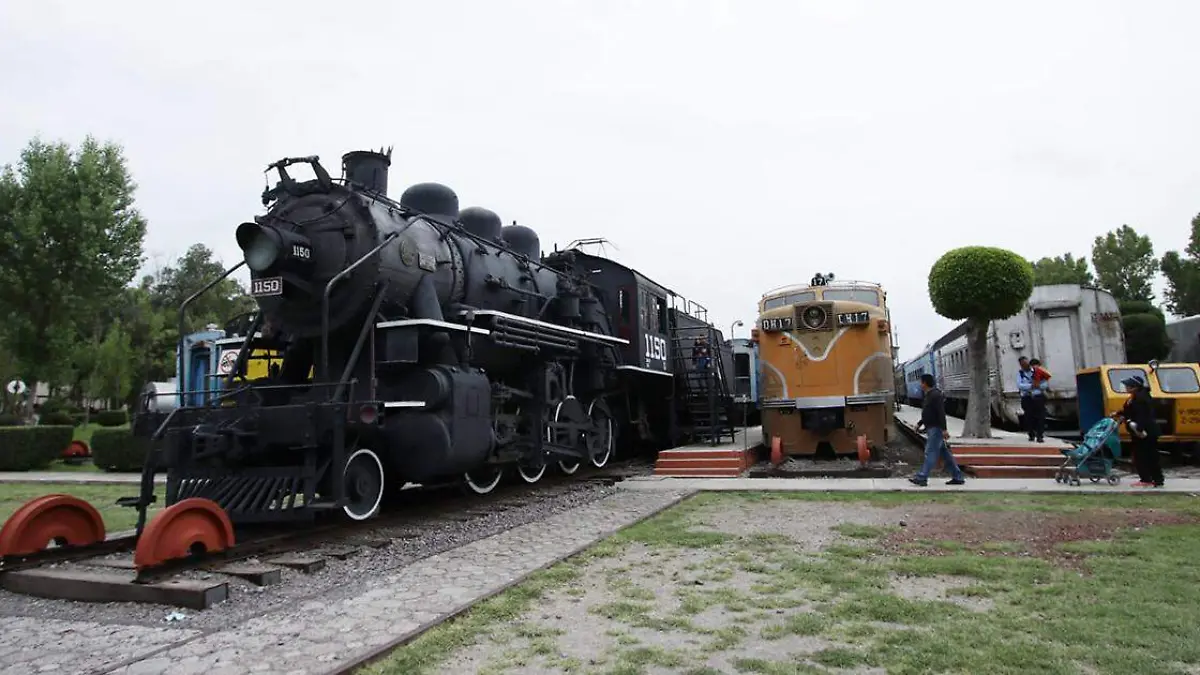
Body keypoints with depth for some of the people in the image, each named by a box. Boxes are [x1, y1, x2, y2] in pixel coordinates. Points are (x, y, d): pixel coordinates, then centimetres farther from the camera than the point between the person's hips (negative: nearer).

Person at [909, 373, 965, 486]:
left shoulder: (935, 395, -15)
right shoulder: (929, 395, 17)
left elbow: (941, 413, -21)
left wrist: (944, 429, -26)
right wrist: (919, 424, 19)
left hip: (936, 429, -10)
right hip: (931, 429, 10)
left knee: (930, 453, -10)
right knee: (944, 453, 11)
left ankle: (921, 478, -12)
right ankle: (957, 477, 15)